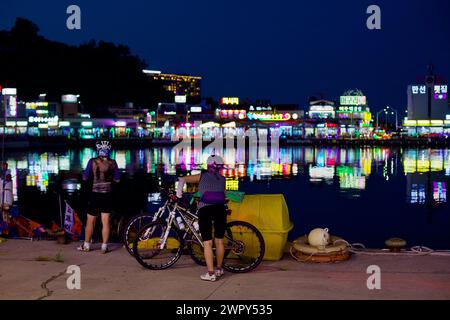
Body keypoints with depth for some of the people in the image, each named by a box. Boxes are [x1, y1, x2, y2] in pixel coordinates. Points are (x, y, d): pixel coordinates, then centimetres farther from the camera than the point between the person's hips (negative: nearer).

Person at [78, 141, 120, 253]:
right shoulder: (112, 163, -3)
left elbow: (85, 177, -4)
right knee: (105, 222, 6)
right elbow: (117, 179, 4)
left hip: (95, 194, -1)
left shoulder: (93, 161, -8)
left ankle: (86, 245, 19)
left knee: (90, 222, 10)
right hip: (107, 194, 1)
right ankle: (104, 247, 7)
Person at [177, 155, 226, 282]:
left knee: (207, 243, -1)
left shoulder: (202, 176, 13)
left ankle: (211, 273, -3)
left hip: (205, 210, -2)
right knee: (219, 241, 15)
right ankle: (219, 269, 26)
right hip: (220, 209, 2)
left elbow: (183, 179, 13)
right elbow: (223, 195, 17)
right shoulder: (222, 179, 18)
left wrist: (178, 193, 27)